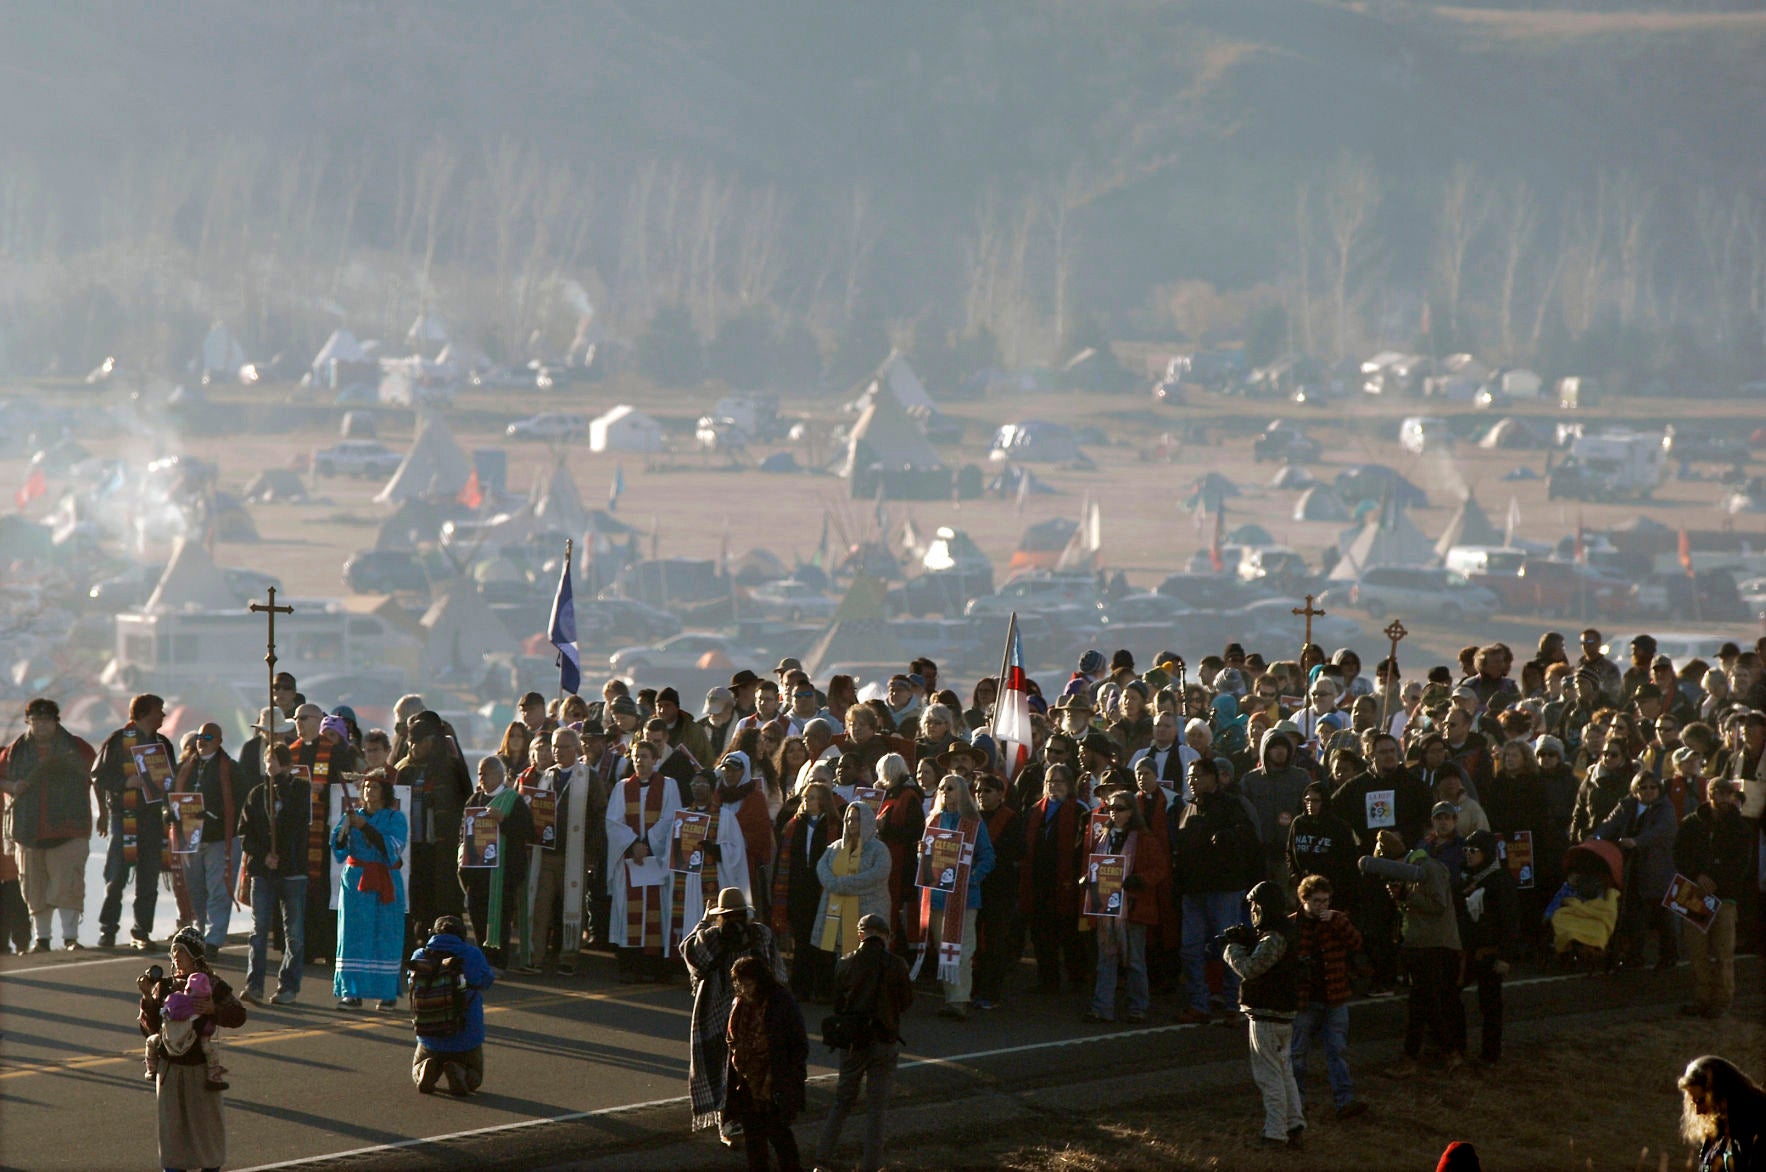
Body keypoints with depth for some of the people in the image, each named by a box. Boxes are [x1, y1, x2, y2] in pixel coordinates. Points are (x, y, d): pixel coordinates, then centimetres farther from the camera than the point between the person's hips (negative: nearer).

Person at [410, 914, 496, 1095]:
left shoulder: (419, 956, -7)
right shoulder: (472, 955, -11)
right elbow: (487, 981, 6)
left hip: (430, 1039, 2)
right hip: (466, 1038, -2)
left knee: (417, 1071, 30)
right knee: (474, 1078, 24)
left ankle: (427, 1068, -6)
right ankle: (459, 1073, -11)